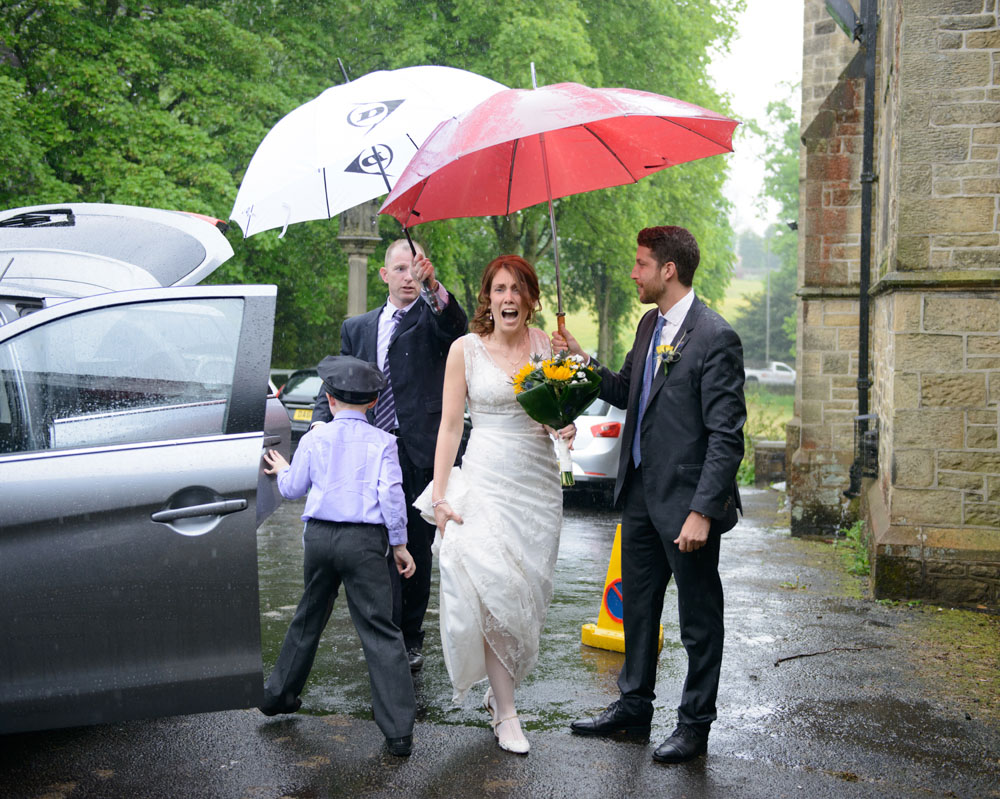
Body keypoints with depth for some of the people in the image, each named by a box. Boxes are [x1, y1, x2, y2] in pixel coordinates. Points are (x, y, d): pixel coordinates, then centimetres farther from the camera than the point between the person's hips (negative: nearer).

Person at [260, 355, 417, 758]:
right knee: (380, 630, -3)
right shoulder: (381, 441, 1)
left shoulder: (313, 439, 8)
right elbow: (391, 493, -6)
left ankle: (279, 694, 37)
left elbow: (293, 489, 15)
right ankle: (398, 730, -5)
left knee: (309, 618, 23)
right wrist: (399, 543, 2)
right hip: (365, 540, -3)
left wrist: (282, 470, 37)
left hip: (319, 535, 3)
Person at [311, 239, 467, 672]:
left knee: (417, 548, 8)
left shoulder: (432, 319, 3)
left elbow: (457, 327, -21)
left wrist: (435, 285, -40)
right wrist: (321, 421, -4)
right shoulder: (357, 328, 15)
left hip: (420, 453, -2)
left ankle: (410, 638, 22)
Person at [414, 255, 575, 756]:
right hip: (487, 482, -3)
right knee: (495, 592, -8)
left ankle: (499, 689, 28)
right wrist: (439, 495, -6)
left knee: (528, 593, 8)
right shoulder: (466, 349, -2)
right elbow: (449, 426, -1)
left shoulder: (545, 345, 5)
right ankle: (506, 712, 3)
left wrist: (567, 427, -11)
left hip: (538, 481, 3)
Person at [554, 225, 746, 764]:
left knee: (698, 619, 9)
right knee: (637, 604, 20)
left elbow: (726, 437, -21)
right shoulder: (649, 325, 8)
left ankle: (695, 723, 24)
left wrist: (702, 512, -24)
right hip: (641, 493, 8)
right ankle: (634, 705, 36)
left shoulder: (714, 338, -19)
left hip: (686, 501, -8)